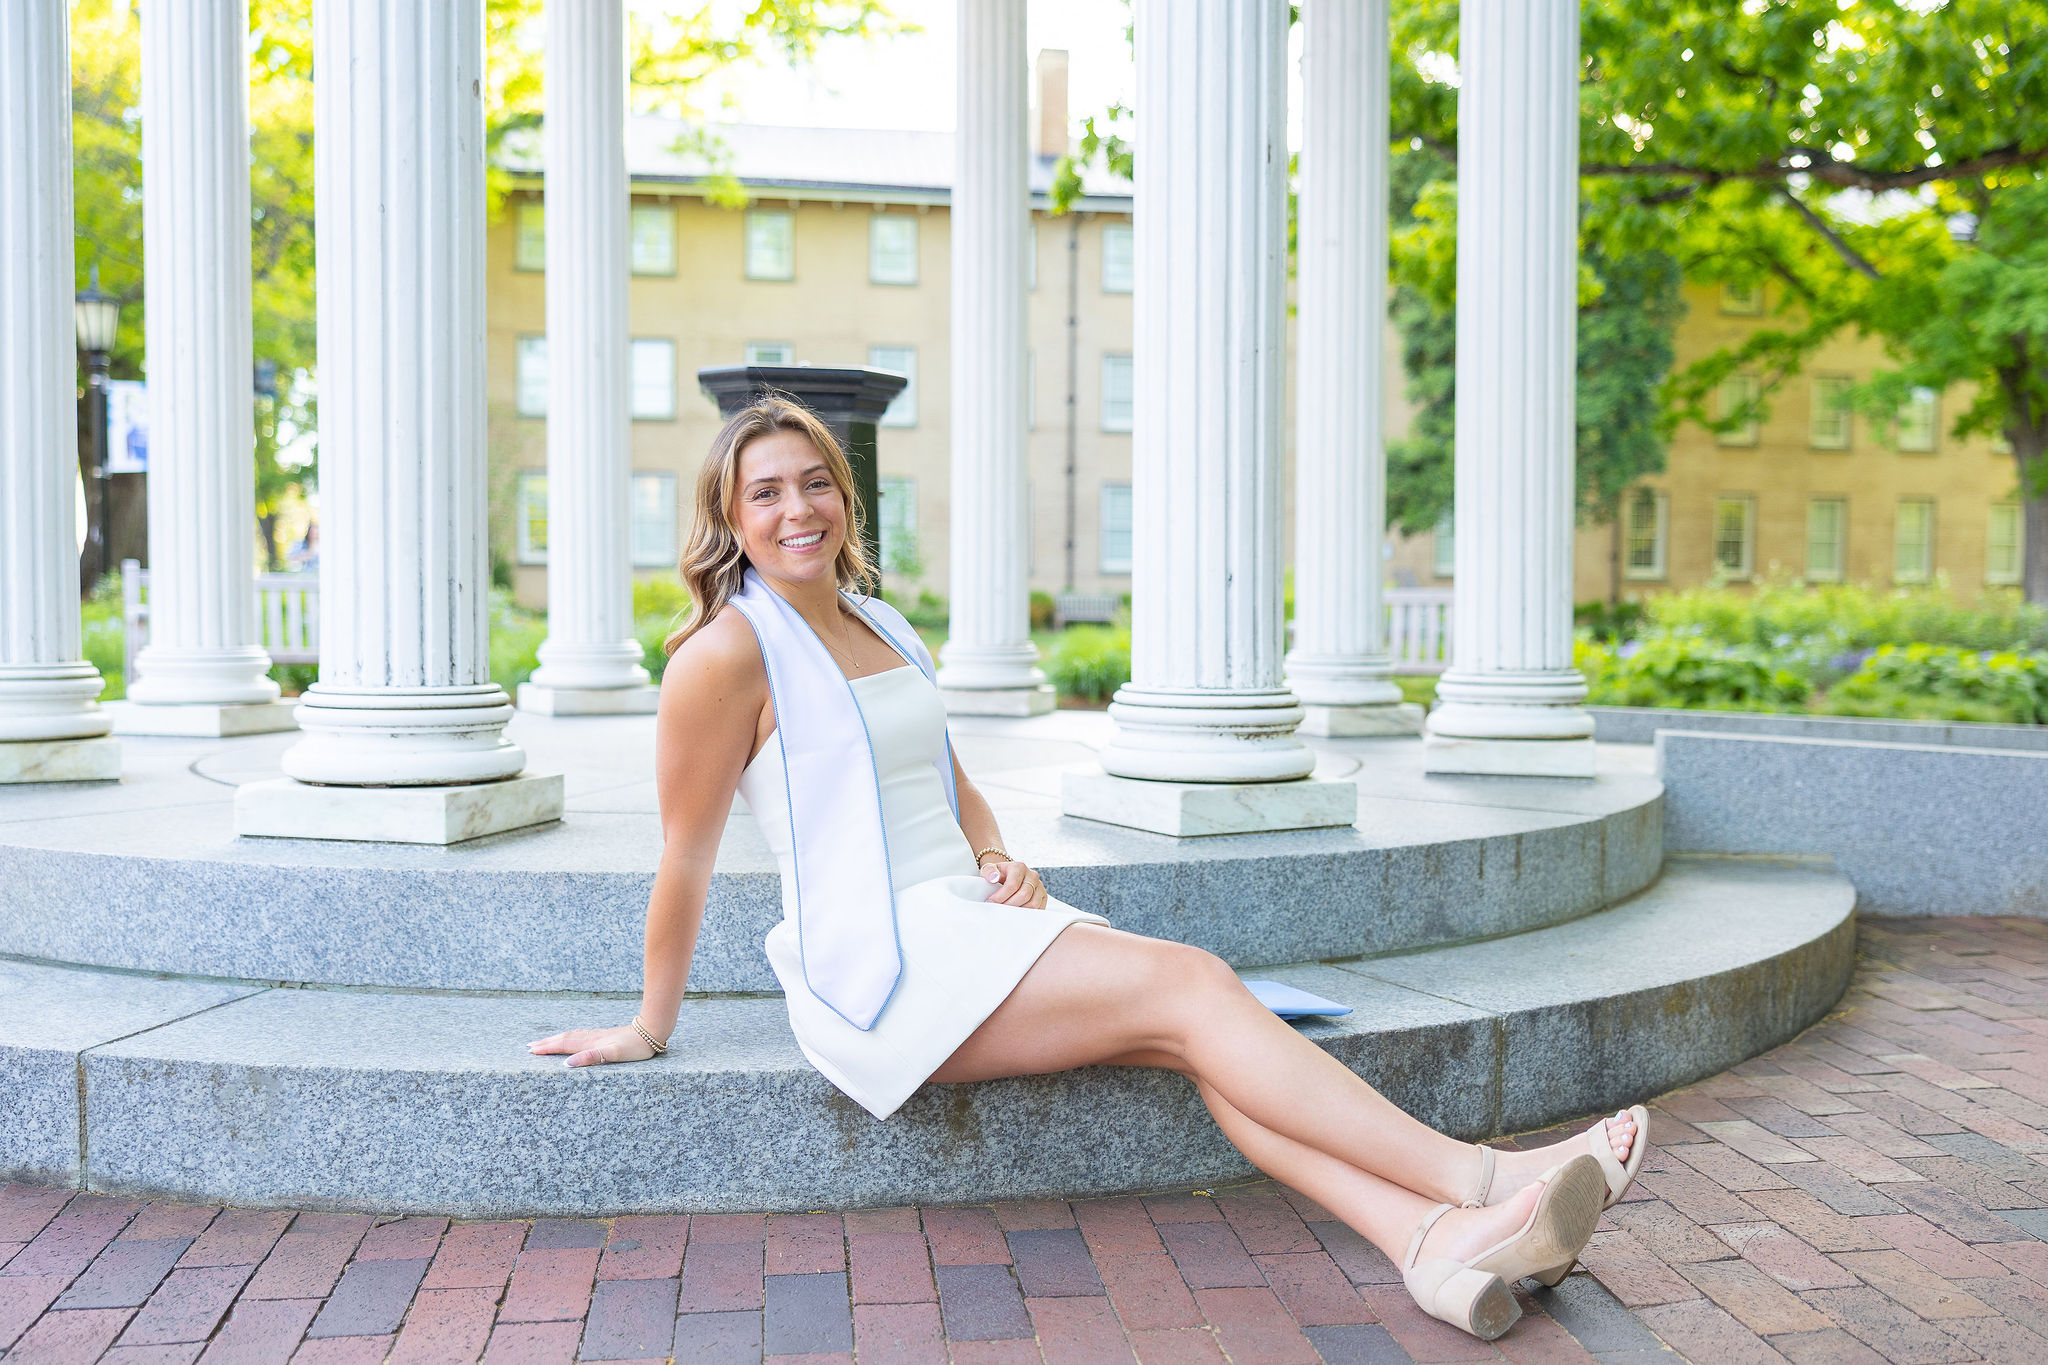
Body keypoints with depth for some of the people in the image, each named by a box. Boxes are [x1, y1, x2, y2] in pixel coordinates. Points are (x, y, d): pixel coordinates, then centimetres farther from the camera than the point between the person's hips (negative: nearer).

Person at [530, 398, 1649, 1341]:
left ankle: (1437, 1241, -29)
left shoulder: (879, 624, 18)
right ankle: (1483, 1180, -22)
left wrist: (999, 859, 6)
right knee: (1188, 985, -21)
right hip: (881, 959, -8)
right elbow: (685, 858, -4)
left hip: (968, 915, 8)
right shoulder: (727, 654, -7)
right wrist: (650, 1030, 2)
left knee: (1202, 1036, -16)